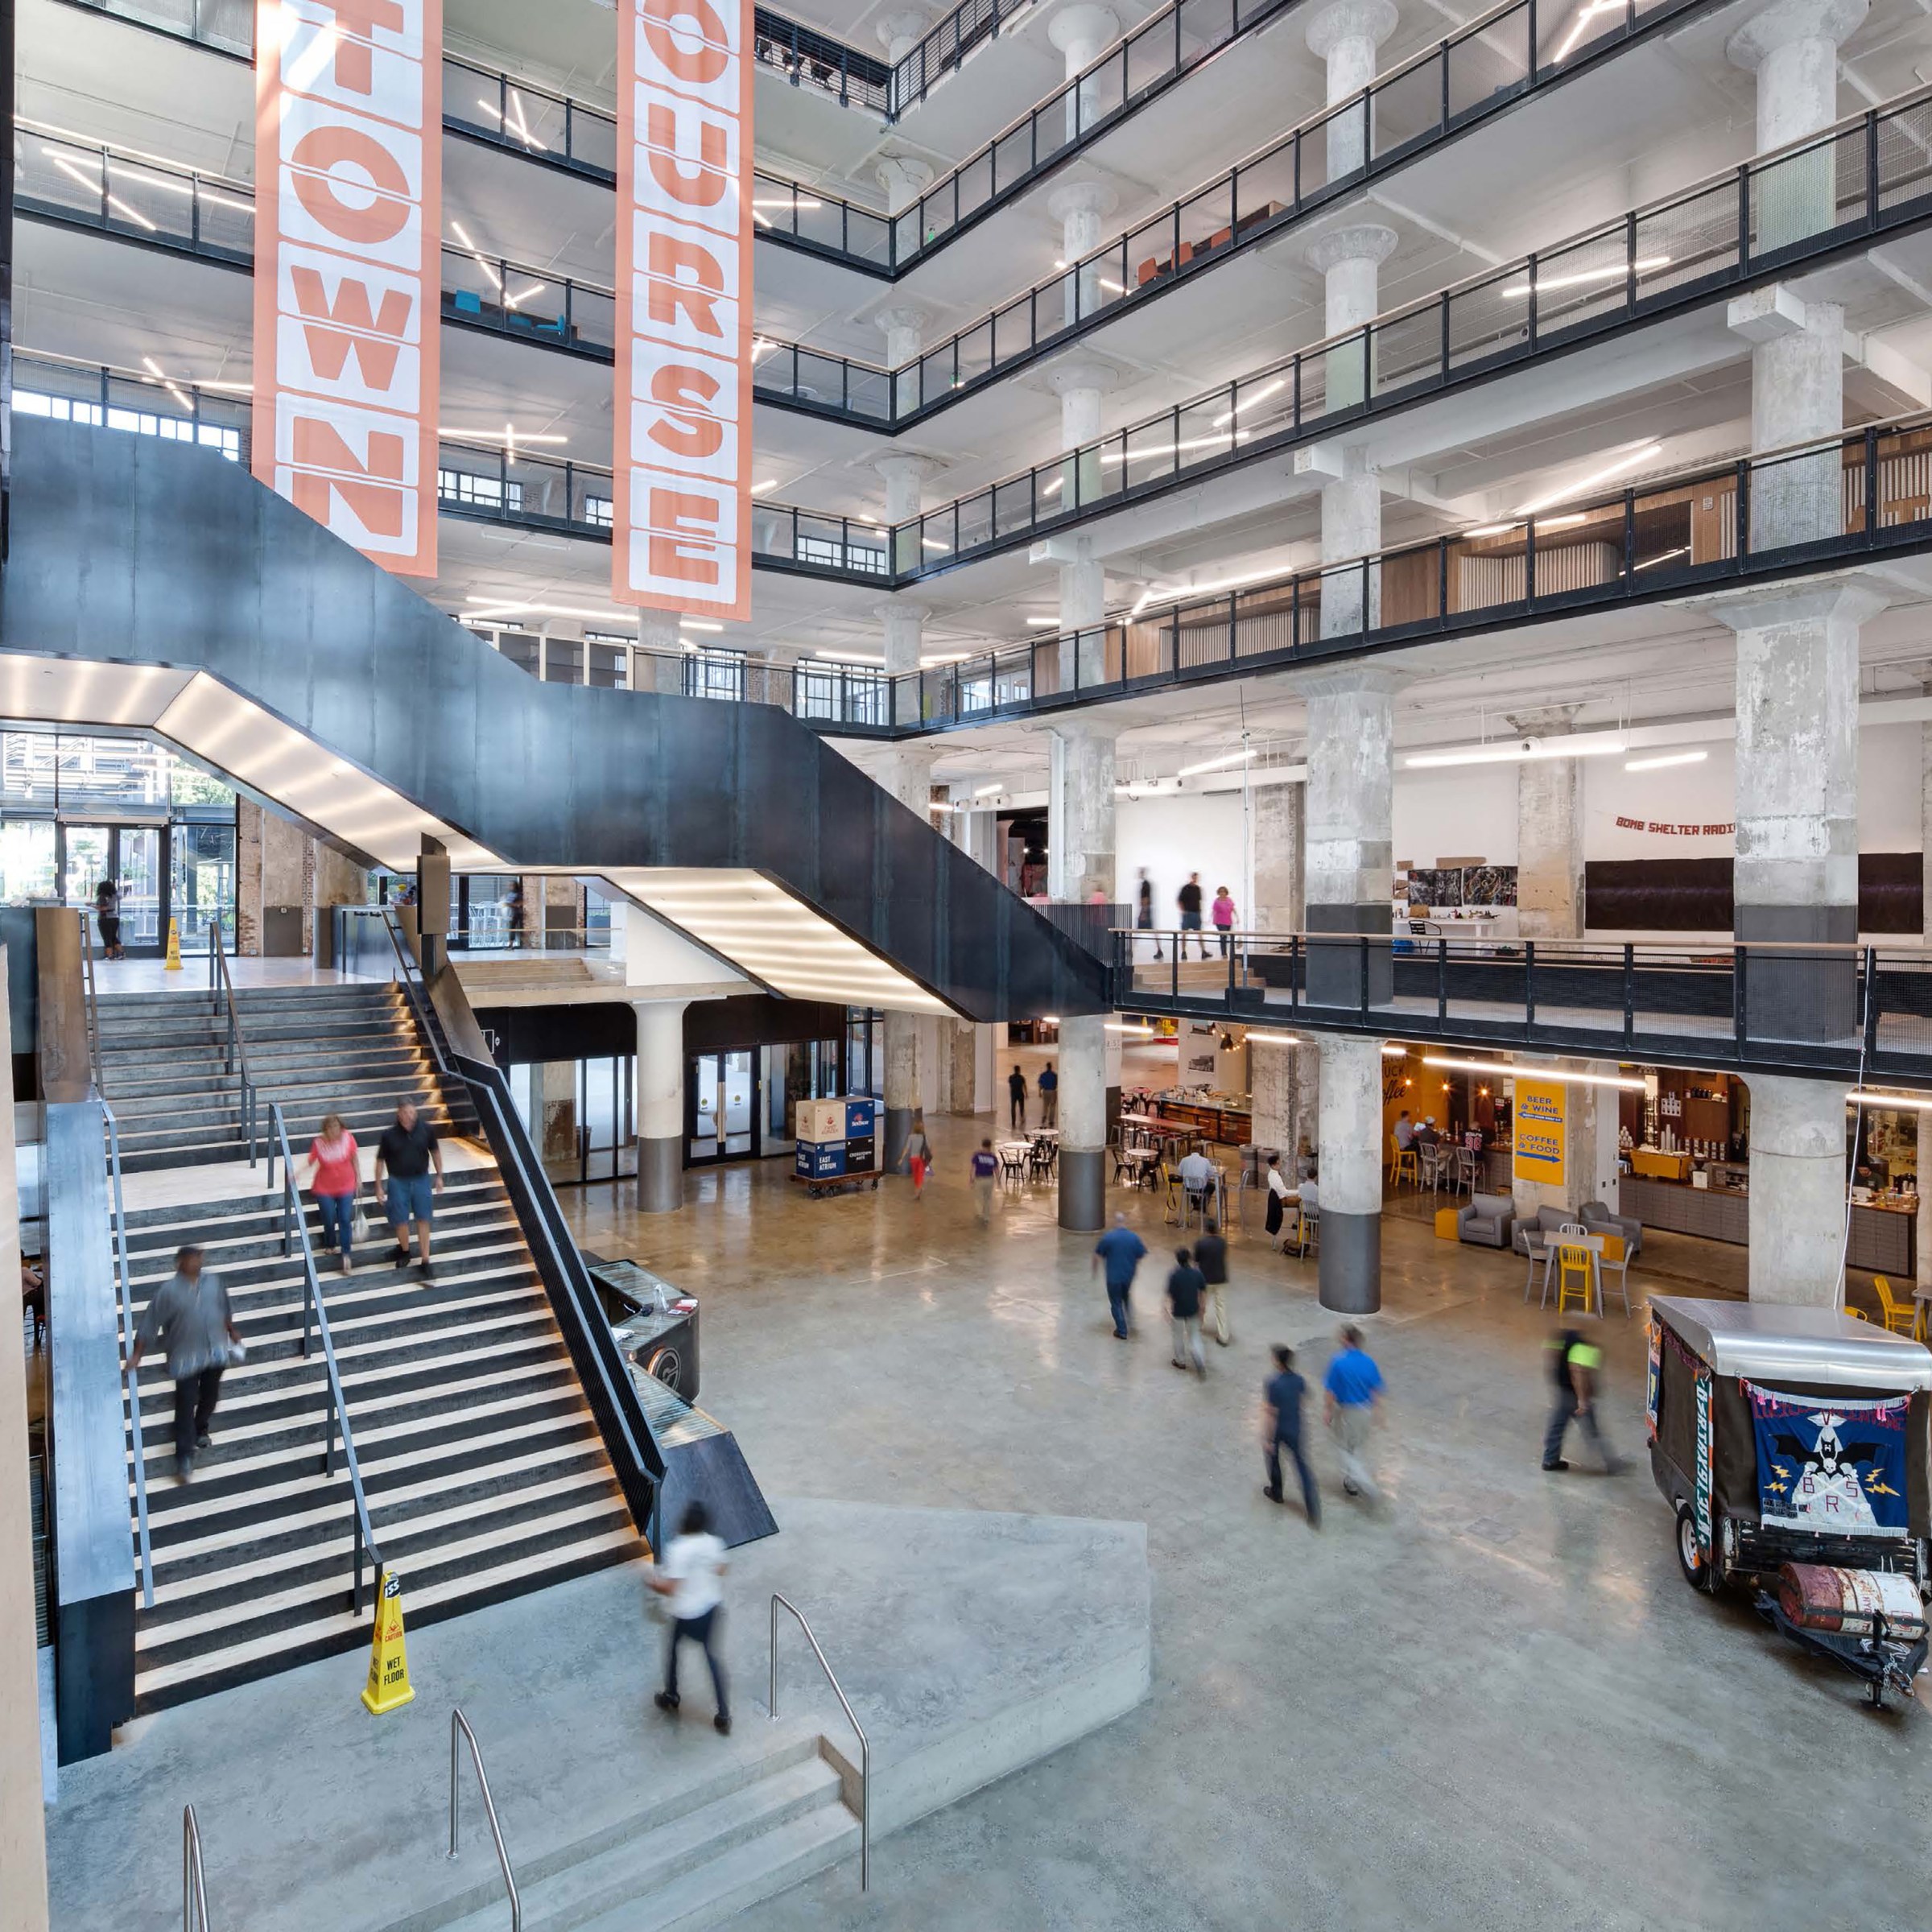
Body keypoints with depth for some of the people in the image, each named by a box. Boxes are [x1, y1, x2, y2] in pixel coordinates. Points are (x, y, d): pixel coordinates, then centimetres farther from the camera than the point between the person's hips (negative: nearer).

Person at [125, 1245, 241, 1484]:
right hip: (186, 1356, -4)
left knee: (210, 1397, 17)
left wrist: (232, 1332, 26)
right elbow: (149, 1323, -8)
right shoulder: (169, 1290, -12)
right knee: (185, 1404, -4)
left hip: (216, 1351, 4)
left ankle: (201, 1429, 43)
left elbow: (225, 1309, 17)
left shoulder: (213, 1282, 2)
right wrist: (137, 1354, -8)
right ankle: (184, 1456, 1)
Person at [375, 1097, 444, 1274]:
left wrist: (439, 1176, 6)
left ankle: (425, 1260, 11)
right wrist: (379, 1186, -2)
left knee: (423, 1220, 3)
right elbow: (380, 1161, -4)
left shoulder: (427, 1129, -12)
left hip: (421, 1180, 1)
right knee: (401, 1221, 8)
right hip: (398, 1182, -1)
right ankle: (404, 1250, 36)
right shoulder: (389, 1134, -15)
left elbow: (435, 1152, 4)